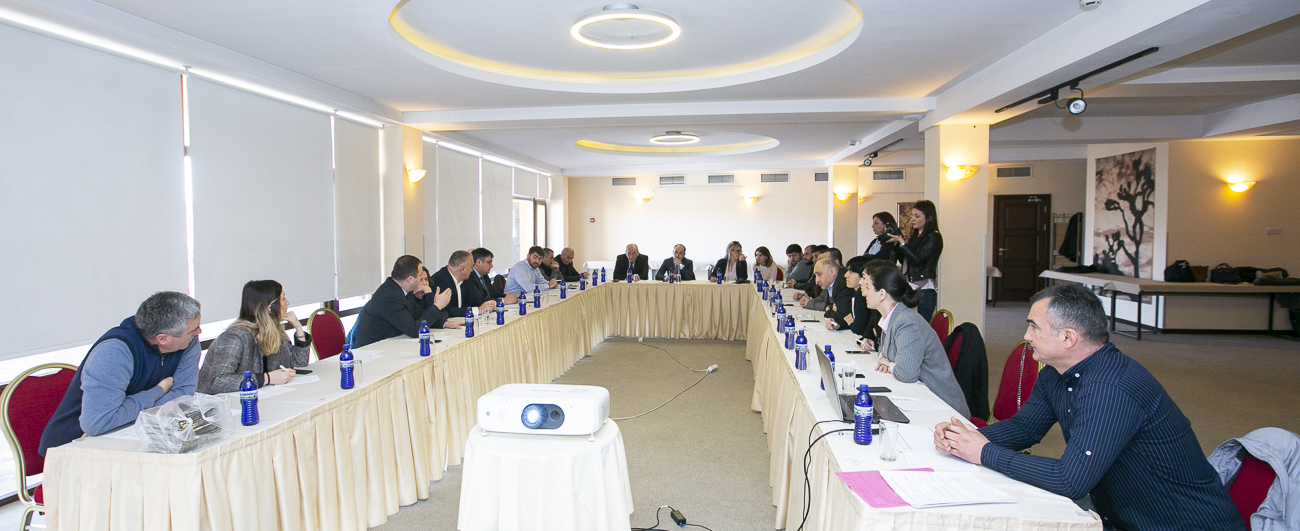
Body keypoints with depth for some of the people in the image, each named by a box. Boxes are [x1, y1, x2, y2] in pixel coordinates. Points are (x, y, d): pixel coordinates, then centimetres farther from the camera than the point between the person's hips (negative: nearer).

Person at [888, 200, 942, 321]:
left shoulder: (934, 237, -5)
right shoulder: (916, 236, 18)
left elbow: (918, 260, -14)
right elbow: (905, 260, 20)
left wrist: (902, 242, -9)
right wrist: (896, 244, 8)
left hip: (925, 290, -7)